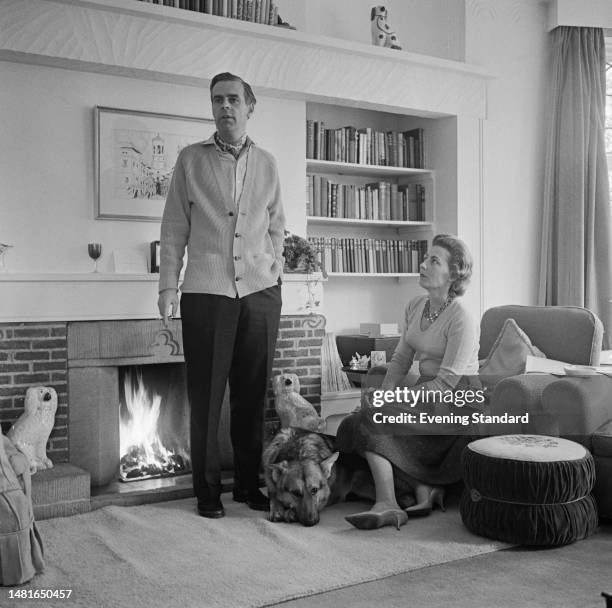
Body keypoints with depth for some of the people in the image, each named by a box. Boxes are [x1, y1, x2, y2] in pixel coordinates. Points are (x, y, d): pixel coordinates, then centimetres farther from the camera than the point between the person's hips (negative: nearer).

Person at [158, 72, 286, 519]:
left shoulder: (267, 164, 12)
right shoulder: (191, 160, 5)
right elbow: (174, 229, 3)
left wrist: (274, 274, 9)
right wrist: (168, 286, -2)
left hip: (260, 293, 2)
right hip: (205, 293, -2)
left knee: (253, 396, 8)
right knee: (206, 397, 2)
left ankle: (250, 485, 21)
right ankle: (207, 491, 14)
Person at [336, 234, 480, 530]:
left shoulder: (462, 320, -16)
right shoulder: (415, 307, 9)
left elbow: (447, 381, -20)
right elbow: (401, 359, 10)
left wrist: (396, 400, -22)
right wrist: (384, 394, -6)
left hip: (454, 402, -8)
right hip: (425, 390, 8)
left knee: (368, 420, -23)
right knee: (374, 413, -16)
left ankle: (387, 504, -22)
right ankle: (424, 488, -11)